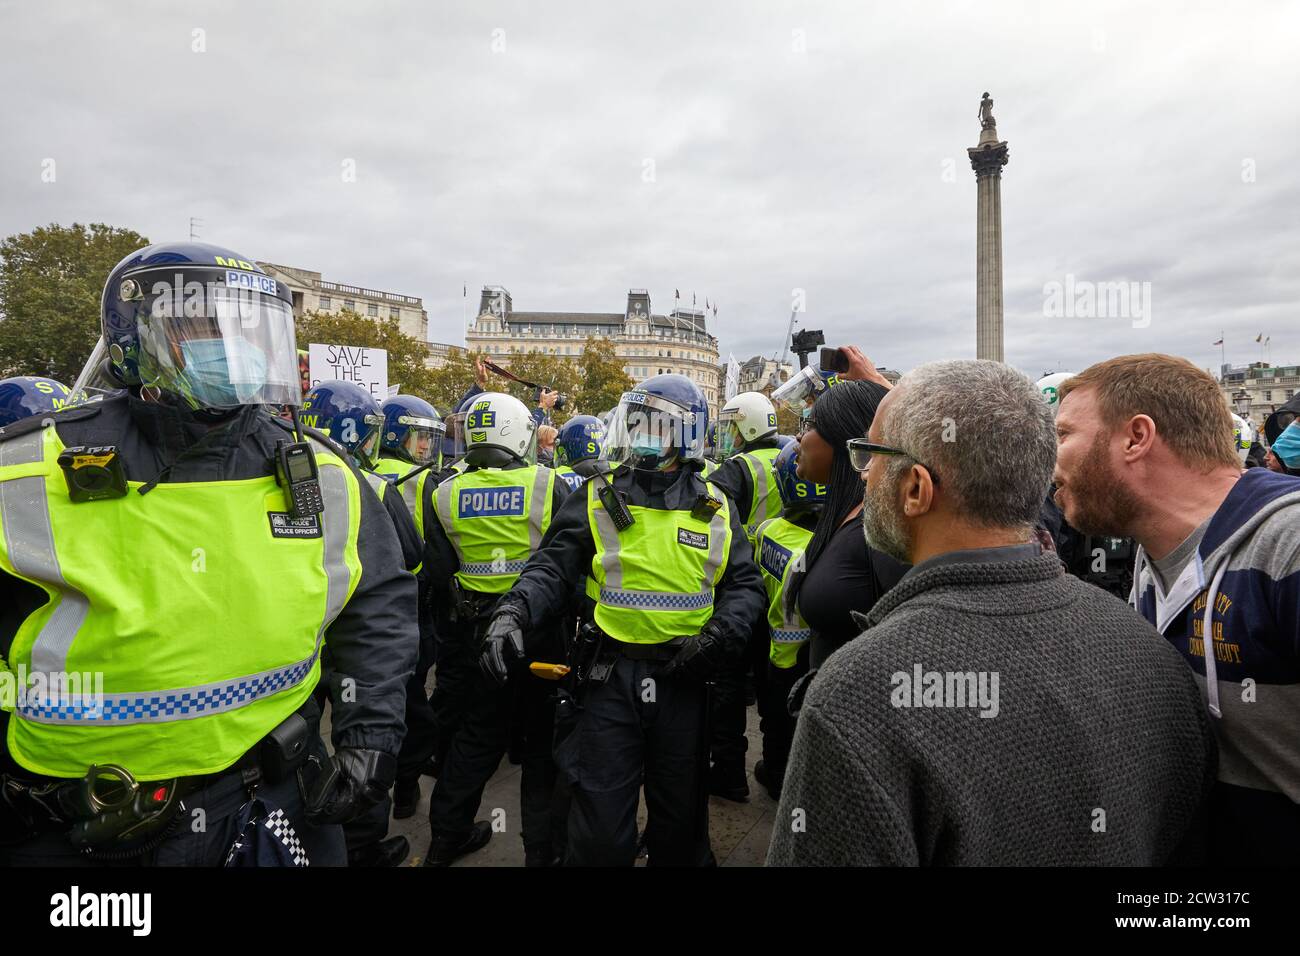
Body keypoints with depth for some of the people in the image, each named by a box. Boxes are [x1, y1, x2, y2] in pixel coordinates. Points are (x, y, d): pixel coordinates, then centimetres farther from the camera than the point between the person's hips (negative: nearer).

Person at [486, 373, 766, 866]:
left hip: (684, 679, 2)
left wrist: (718, 635, -12)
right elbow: (551, 569, -5)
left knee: (680, 816, 20)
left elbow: (745, 585, 5)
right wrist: (516, 611, -23)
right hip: (610, 677, -1)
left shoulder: (715, 510, 3)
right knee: (601, 830, 6)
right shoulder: (598, 500, -2)